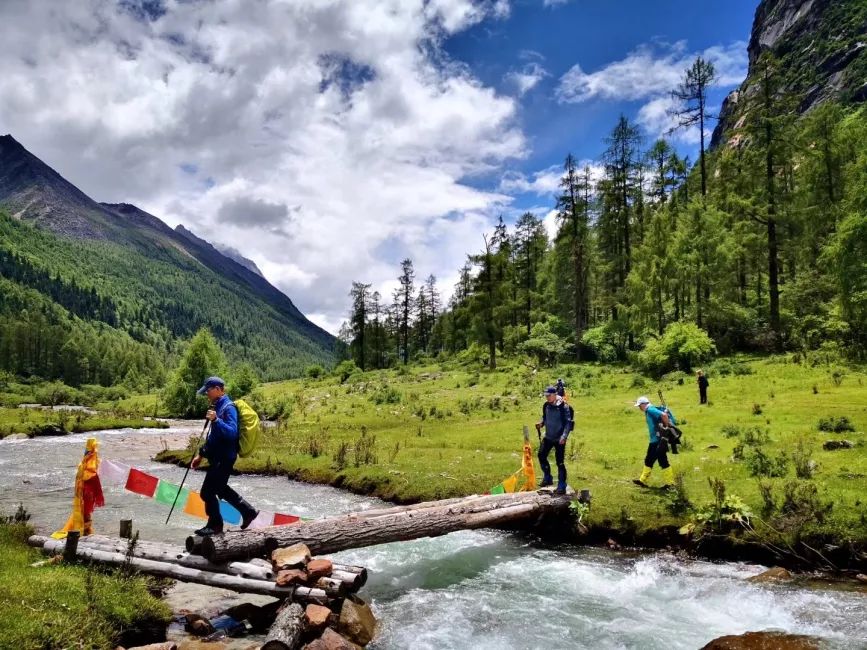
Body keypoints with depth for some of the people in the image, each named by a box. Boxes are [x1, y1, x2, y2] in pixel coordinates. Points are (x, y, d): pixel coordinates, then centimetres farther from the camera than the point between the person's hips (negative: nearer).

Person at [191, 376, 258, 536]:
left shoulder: (228, 408, -16)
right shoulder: (217, 406, 13)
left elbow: (232, 433, -28)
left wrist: (216, 420, -37)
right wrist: (201, 454, 21)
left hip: (224, 459, -10)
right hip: (218, 458, 10)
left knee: (207, 492, -3)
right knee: (221, 489, 19)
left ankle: (215, 525, 13)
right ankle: (248, 511, 28)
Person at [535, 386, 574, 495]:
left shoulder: (563, 407, -17)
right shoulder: (546, 405, 2)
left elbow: (568, 423, -16)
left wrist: (564, 436, -25)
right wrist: (541, 423, -6)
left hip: (559, 439, -6)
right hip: (548, 437, 6)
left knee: (560, 462, -3)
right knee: (541, 455, 5)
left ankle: (562, 486, 8)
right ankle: (547, 478, 24)